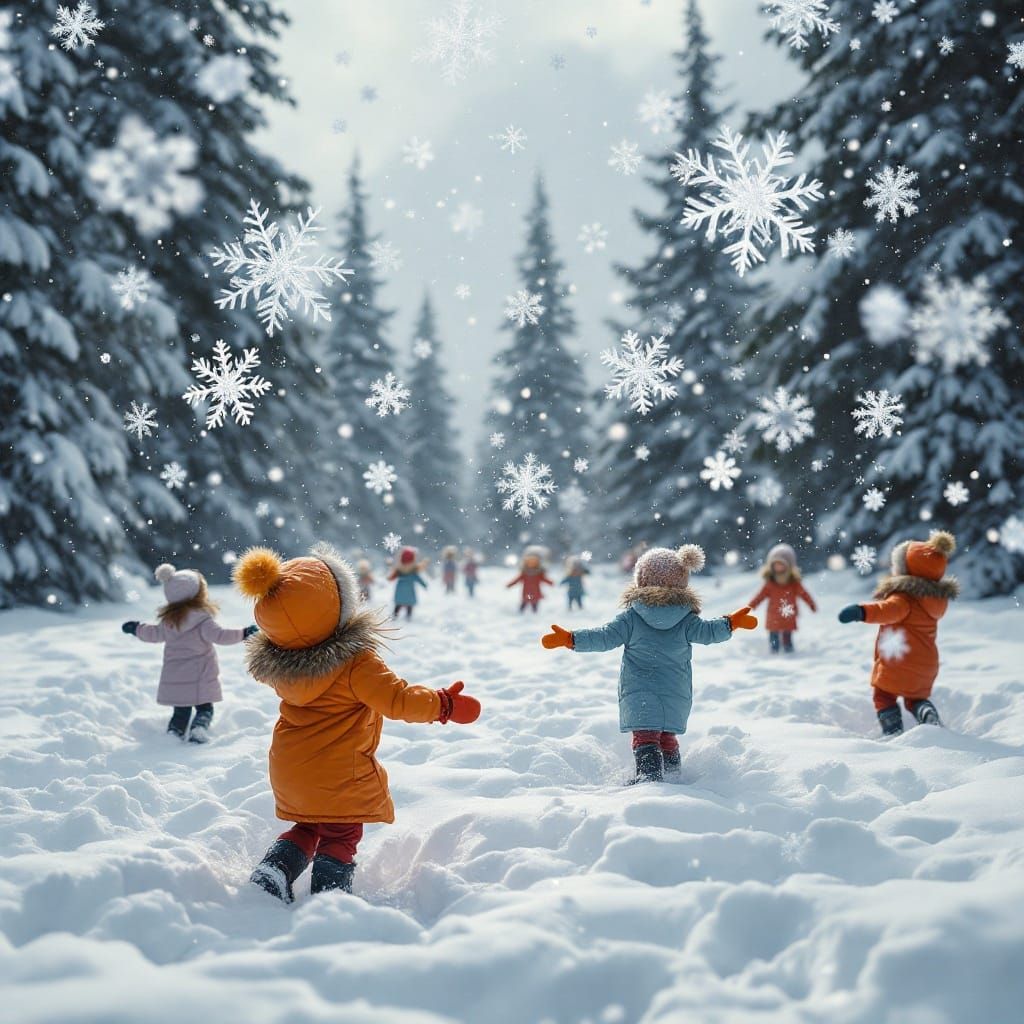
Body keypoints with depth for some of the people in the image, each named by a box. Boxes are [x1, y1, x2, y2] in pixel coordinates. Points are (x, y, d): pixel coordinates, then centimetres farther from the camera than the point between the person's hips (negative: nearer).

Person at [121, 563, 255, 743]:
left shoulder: (168, 620, 4)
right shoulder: (202, 618, -15)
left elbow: (155, 634, 19)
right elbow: (219, 635, -22)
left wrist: (136, 629, 38)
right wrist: (242, 634, -13)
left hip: (174, 679, 5)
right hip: (200, 678, -5)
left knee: (180, 711, 17)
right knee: (204, 708, 6)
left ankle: (173, 735, 6)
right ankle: (199, 729, -16)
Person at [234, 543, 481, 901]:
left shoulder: (278, 663, -5)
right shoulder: (355, 662, -24)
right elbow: (397, 699, -22)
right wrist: (445, 704, -11)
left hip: (289, 771, 6)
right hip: (339, 774, -6)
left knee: (307, 828, 26)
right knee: (340, 839, 10)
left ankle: (271, 873, 10)